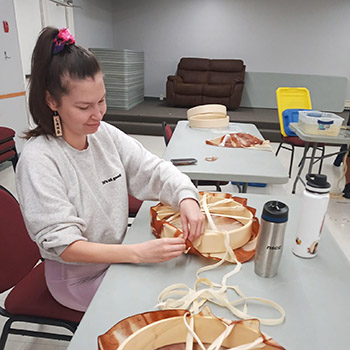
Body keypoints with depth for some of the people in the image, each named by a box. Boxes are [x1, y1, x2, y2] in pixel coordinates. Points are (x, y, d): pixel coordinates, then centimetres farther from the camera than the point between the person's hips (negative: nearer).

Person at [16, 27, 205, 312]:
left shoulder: (105, 134, -6)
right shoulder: (38, 160, -24)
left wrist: (186, 198, -26)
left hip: (119, 253, 5)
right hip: (78, 276, -5)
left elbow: (154, 170, -5)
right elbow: (63, 245, -25)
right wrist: (138, 253, -35)